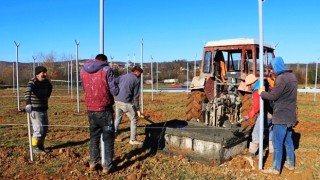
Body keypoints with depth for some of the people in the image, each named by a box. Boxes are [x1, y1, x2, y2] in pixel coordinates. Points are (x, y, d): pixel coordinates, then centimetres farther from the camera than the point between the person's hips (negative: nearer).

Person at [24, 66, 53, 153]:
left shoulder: (46, 81, 1)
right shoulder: (32, 82, -19)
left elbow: (50, 87, 26)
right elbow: (27, 92, -39)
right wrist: (28, 103, -55)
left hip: (44, 109, 7)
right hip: (35, 110, -7)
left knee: (45, 129, 12)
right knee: (38, 130, -6)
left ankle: (41, 146, 26)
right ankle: (34, 147, 10)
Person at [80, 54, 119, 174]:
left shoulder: (83, 71, 6)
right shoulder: (106, 70, -9)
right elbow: (115, 91, -11)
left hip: (90, 110, 5)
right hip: (104, 110, -4)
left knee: (94, 136, 20)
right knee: (108, 138, 8)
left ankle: (93, 163, 25)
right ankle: (107, 166, 11)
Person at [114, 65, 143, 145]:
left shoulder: (122, 76, 15)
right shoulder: (136, 80, -2)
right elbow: (136, 97, -5)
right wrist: (137, 109, 0)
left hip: (117, 101, 6)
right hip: (126, 103, -6)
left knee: (118, 119, 22)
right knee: (133, 120, 8)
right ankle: (132, 140, 11)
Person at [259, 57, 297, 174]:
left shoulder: (282, 78, -20)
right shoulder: (291, 76, 11)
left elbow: (273, 96, -19)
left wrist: (262, 93, -3)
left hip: (281, 116, -9)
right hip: (290, 114, 9)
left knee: (277, 142, -3)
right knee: (288, 140, 18)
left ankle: (276, 168, 4)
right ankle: (290, 164, 29)